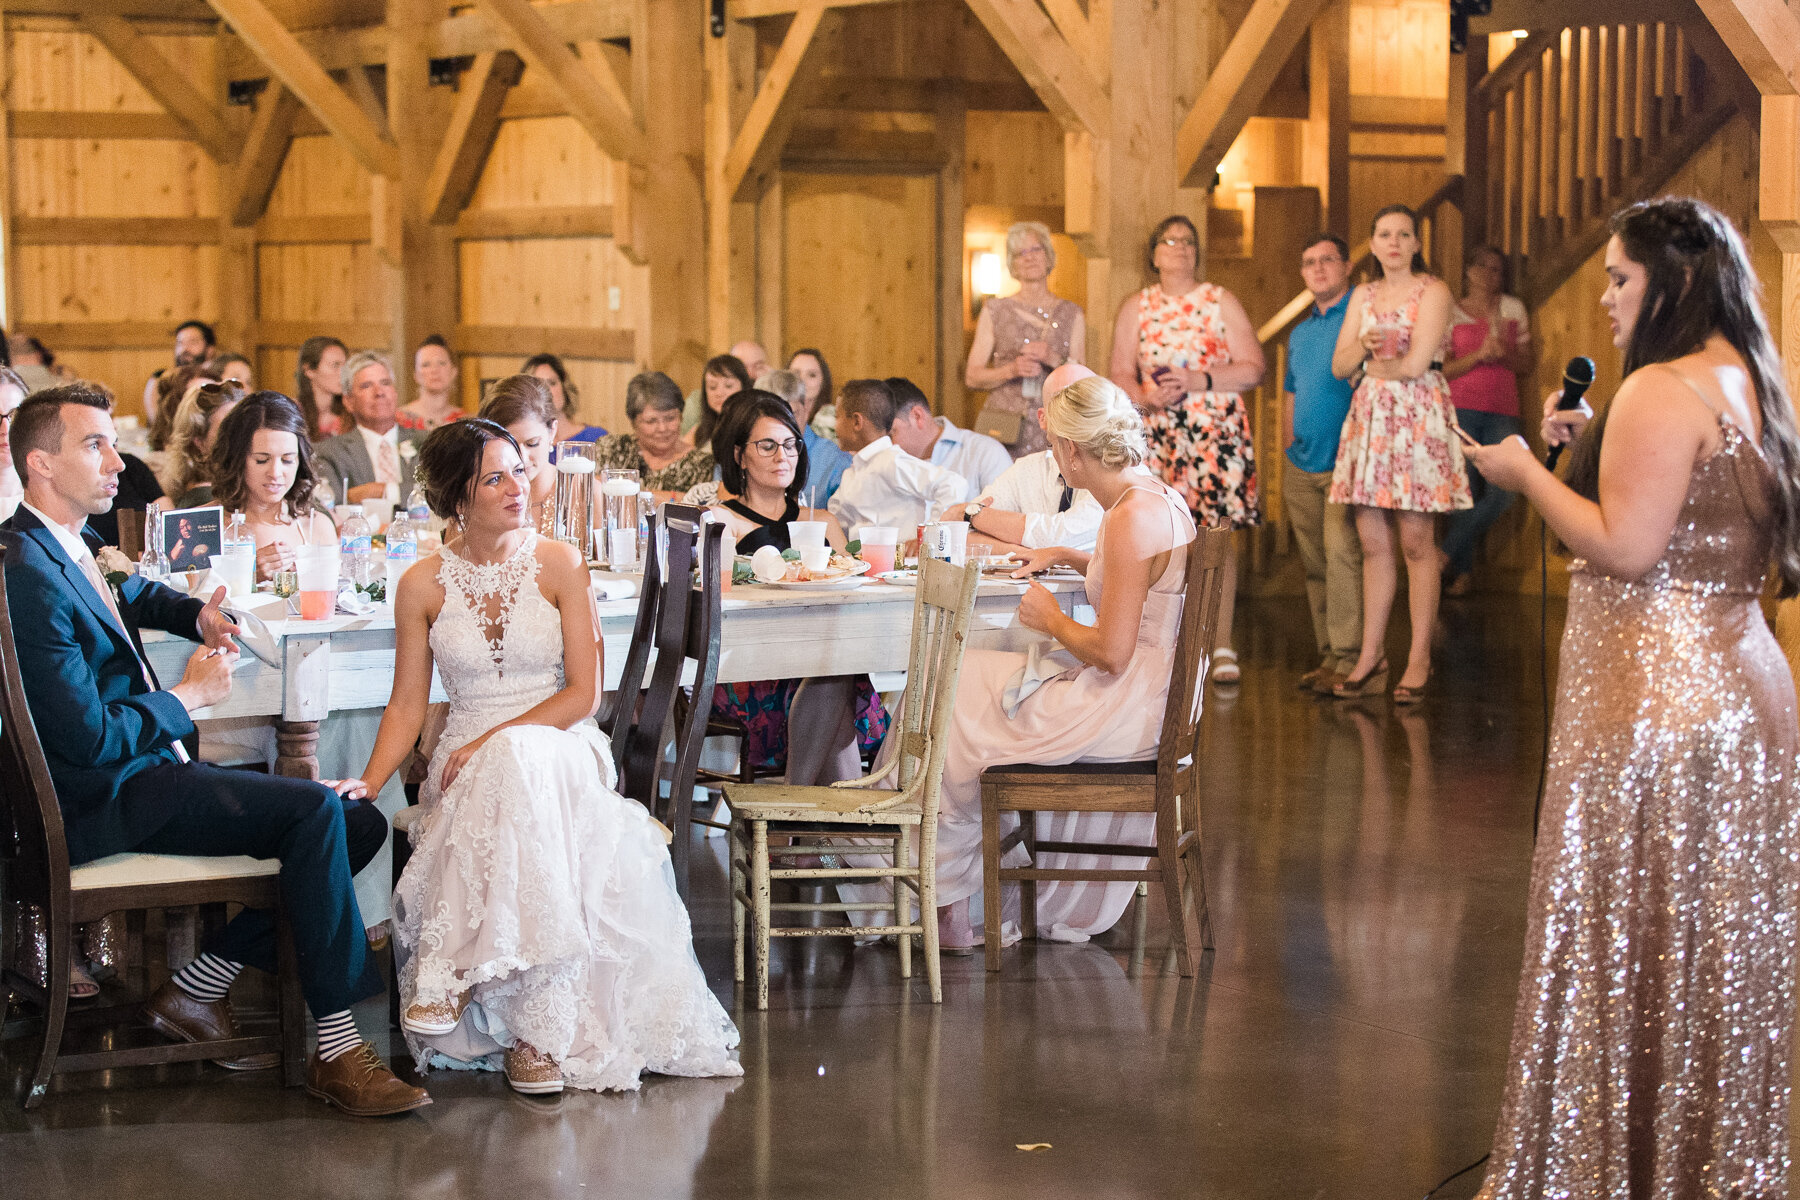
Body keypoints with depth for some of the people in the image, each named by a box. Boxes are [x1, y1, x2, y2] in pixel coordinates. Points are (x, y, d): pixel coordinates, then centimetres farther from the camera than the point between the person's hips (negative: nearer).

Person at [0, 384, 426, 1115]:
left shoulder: (65, 548, 12)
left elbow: (124, 598, 38)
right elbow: (89, 737, -23)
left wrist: (197, 617, 16)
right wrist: (190, 695, -7)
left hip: (146, 769, 10)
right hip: (104, 796, -10)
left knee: (358, 822, 0)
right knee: (314, 809, -25)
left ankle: (194, 990, 3)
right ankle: (335, 1050, -22)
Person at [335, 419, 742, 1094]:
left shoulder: (560, 566, 1)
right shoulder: (423, 586, 4)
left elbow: (583, 693, -4)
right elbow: (408, 707, 7)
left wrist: (493, 743, -16)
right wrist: (368, 784, -11)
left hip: (560, 751, -1)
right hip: (470, 764, 1)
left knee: (518, 764, -39)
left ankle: (450, 975, -32)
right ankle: (535, 1029, -33)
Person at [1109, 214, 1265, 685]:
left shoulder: (1220, 302, 8)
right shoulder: (1136, 307, 13)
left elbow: (1252, 368, 2)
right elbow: (1119, 375, 10)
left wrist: (1202, 381, -12)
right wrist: (1147, 396, -11)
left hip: (1217, 430, -2)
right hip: (1157, 434, 2)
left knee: (1218, 533, -7)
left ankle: (1222, 646, -2)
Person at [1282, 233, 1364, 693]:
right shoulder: (1300, 333, 19)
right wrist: (1289, 440, 16)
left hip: (1346, 462, -7)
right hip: (1302, 466, 8)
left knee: (1342, 553, -16)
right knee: (1314, 564, 8)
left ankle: (1349, 659, -16)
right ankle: (1328, 655, 14)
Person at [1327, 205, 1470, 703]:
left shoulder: (1432, 291, -1)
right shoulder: (1363, 296, 16)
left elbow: (1416, 363, -11)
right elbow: (1339, 365, 11)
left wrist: (1371, 363, 3)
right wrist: (1364, 345, -8)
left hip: (1417, 415, -5)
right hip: (1369, 417, 5)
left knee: (1416, 542, -7)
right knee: (1372, 542, 4)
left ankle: (1419, 660, -3)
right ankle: (1371, 655, 9)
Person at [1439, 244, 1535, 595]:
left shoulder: (1513, 309, 15)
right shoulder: (1452, 314, 7)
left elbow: (1527, 366, 15)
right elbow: (1440, 369, 1)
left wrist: (1504, 354, -6)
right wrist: (1479, 355, -12)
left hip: (1502, 414, 3)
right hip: (1461, 410, -2)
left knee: (1503, 493, -14)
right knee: (1465, 492, -8)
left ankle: (1446, 554, -1)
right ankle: (1460, 571, 6)